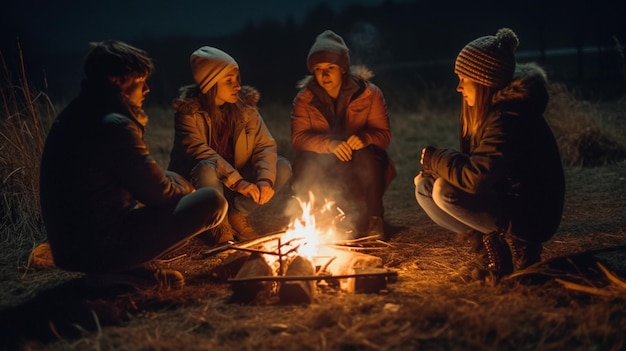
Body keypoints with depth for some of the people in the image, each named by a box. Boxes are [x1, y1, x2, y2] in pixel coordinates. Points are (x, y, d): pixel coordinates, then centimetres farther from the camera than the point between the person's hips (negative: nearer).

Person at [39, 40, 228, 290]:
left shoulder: (74, 117, 10)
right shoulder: (114, 126, -20)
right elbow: (159, 194, -12)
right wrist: (185, 190, 9)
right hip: (100, 246, -10)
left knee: (172, 180, 26)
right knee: (212, 202, -10)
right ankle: (126, 270, -5)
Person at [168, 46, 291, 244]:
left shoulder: (244, 104, -3)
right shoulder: (189, 110, -15)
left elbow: (265, 145, -7)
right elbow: (198, 151, -29)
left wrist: (265, 179, -27)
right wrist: (237, 182, -38)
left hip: (237, 181, 4)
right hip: (196, 181, -4)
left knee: (282, 167, -14)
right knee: (207, 169, -38)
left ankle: (237, 214, -4)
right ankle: (217, 224, -12)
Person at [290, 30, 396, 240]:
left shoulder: (369, 93, -8)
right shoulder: (305, 98, -5)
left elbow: (384, 135, -9)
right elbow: (298, 137, -14)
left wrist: (364, 138, -34)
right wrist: (329, 144, -34)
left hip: (360, 167, 0)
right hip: (327, 169, 1)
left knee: (368, 156, -34)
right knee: (304, 163, -31)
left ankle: (373, 219, -15)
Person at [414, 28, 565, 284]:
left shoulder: (509, 118, -25)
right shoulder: (489, 111, 5)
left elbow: (476, 177, -33)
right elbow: (474, 167, 12)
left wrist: (434, 157, -15)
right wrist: (433, 167, -6)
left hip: (530, 216, -10)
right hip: (501, 203, 10)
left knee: (444, 192, -26)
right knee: (424, 187, 2)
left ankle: (516, 244, -9)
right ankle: (493, 246, 1)